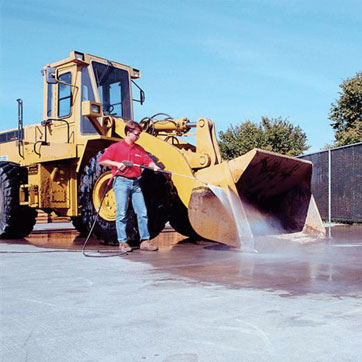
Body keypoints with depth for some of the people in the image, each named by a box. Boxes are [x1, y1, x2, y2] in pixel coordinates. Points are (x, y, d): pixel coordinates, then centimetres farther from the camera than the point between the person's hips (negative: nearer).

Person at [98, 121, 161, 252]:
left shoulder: (139, 149, 15)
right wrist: (117, 163, -11)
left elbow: (148, 161, 5)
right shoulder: (116, 147, 2)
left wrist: (154, 166, -17)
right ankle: (122, 242, 5)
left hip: (135, 183, 5)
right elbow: (101, 161, 0)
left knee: (142, 212, 0)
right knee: (122, 213, -4)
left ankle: (145, 241, 6)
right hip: (121, 182, -4)